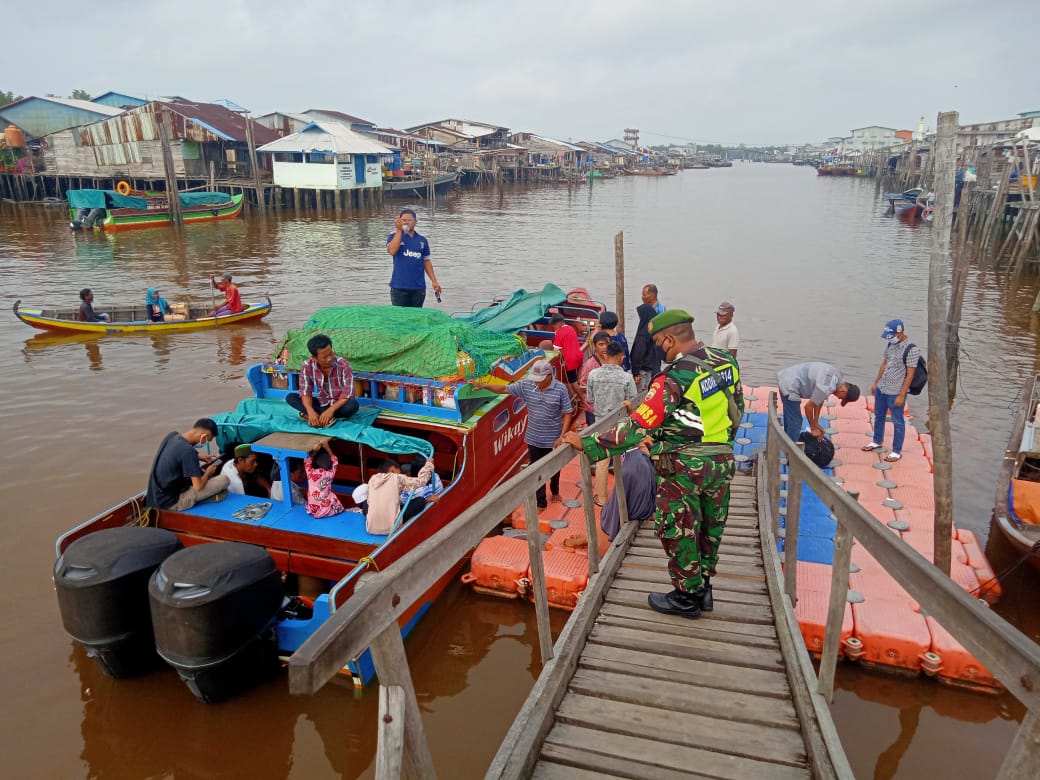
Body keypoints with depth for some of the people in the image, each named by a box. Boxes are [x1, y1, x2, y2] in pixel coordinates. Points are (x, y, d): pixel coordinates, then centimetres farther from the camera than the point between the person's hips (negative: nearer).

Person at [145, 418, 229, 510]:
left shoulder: (172, 435, -1)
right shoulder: (188, 451, -25)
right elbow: (198, 486, -22)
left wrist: (198, 457, 16)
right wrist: (208, 472, -2)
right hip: (171, 502, -9)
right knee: (224, 480, -9)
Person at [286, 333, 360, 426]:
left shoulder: (343, 365, -21)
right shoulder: (307, 366, -13)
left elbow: (348, 394, -24)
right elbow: (305, 392, -13)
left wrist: (331, 410, -35)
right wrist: (311, 411, -32)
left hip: (339, 405, -3)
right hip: (321, 404, 3)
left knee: (353, 404, -36)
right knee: (290, 397, -16)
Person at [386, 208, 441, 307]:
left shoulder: (422, 240, 9)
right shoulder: (394, 236, 4)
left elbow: (426, 261, 12)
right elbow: (392, 251, -17)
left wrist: (434, 281, 5)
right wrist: (399, 230, -14)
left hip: (419, 288, 2)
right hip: (399, 287, -2)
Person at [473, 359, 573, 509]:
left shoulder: (560, 389, -17)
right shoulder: (526, 385, -10)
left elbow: (567, 413, -12)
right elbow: (505, 389, -1)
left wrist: (562, 436, -16)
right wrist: (485, 386, -12)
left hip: (553, 440, -2)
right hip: (534, 439, 2)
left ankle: (555, 492, 49)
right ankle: (541, 503, 23)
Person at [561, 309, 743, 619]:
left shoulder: (674, 379, -25)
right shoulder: (727, 362, -2)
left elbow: (637, 428, -28)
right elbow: (737, 407, 12)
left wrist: (587, 444, -23)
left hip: (684, 467, -7)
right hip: (722, 460, 7)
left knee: (677, 530, 11)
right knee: (710, 528, 20)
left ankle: (687, 597, 25)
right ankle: (703, 589, 36)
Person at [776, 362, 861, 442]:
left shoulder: (838, 377, 4)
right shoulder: (827, 387, -25)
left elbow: (819, 400, 13)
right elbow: (808, 406, -16)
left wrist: (816, 423, 14)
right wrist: (813, 428, -1)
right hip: (789, 385, -11)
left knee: (790, 420, 22)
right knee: (795, 423, -8)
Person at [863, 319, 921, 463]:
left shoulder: (911, 350, -17)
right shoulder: (890, 345, 5)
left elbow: (910, 374, -16)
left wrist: (901, 395, -17)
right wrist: (875, 383, 20)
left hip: (895, 392, -8)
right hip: (881, 388, 8)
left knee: (897, 421, 4)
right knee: (878, 416, 21)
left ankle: (897, 451, 16)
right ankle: (877, 441, 40)